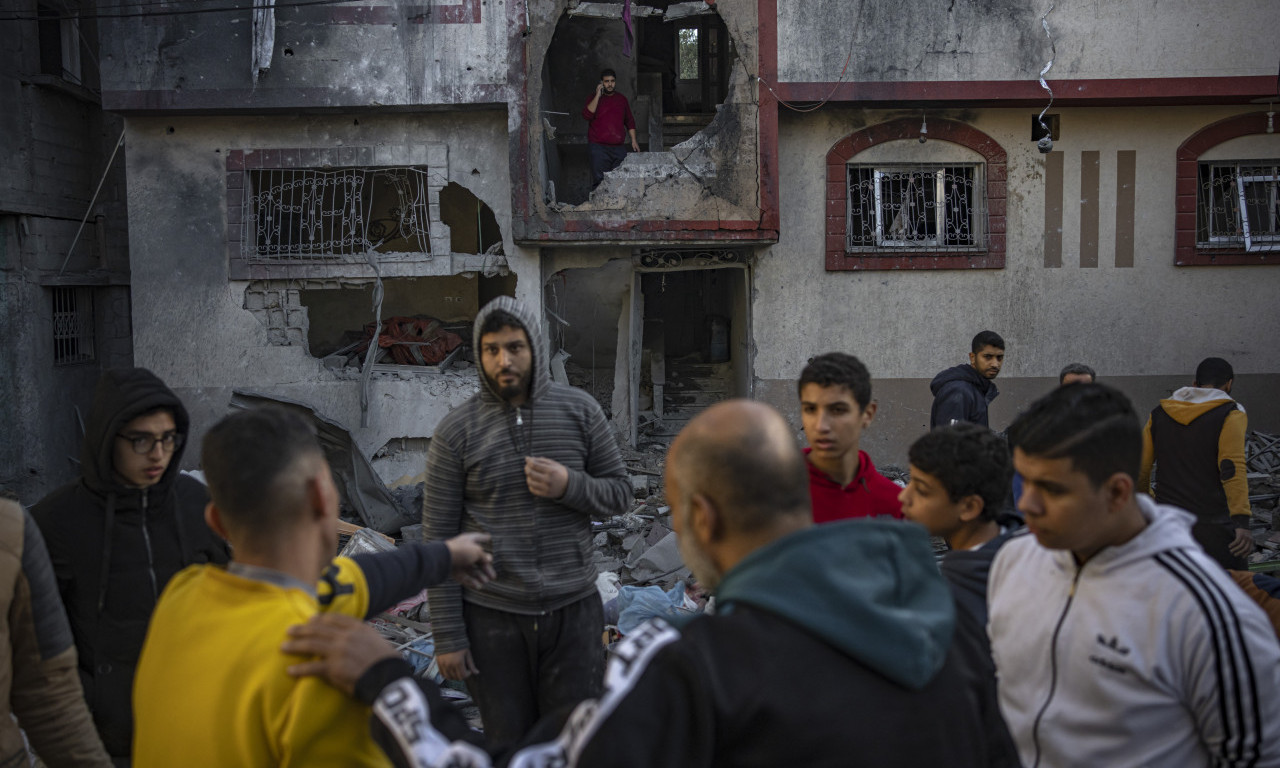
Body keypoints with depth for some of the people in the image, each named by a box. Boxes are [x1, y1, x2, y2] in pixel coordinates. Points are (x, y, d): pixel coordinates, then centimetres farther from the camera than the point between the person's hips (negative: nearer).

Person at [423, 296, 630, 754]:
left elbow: (619, 492, 7)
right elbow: (438, 539, -3)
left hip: (573, 611, 1)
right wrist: (447, 636, -5)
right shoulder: (456, 432, -5)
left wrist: (569, 486, -15)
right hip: (492, 617, -1)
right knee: (509, 745, 13)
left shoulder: (580, 411, 0)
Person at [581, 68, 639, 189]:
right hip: (598, 147, -4)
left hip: (619, 147, 4)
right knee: (600, 180, -10)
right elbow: (586, 115, -13)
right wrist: (598, 95, -15)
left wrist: (633, 140, 12)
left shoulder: (622, 99, 15)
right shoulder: (594, 98, 4)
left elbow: (630, 121, 21)